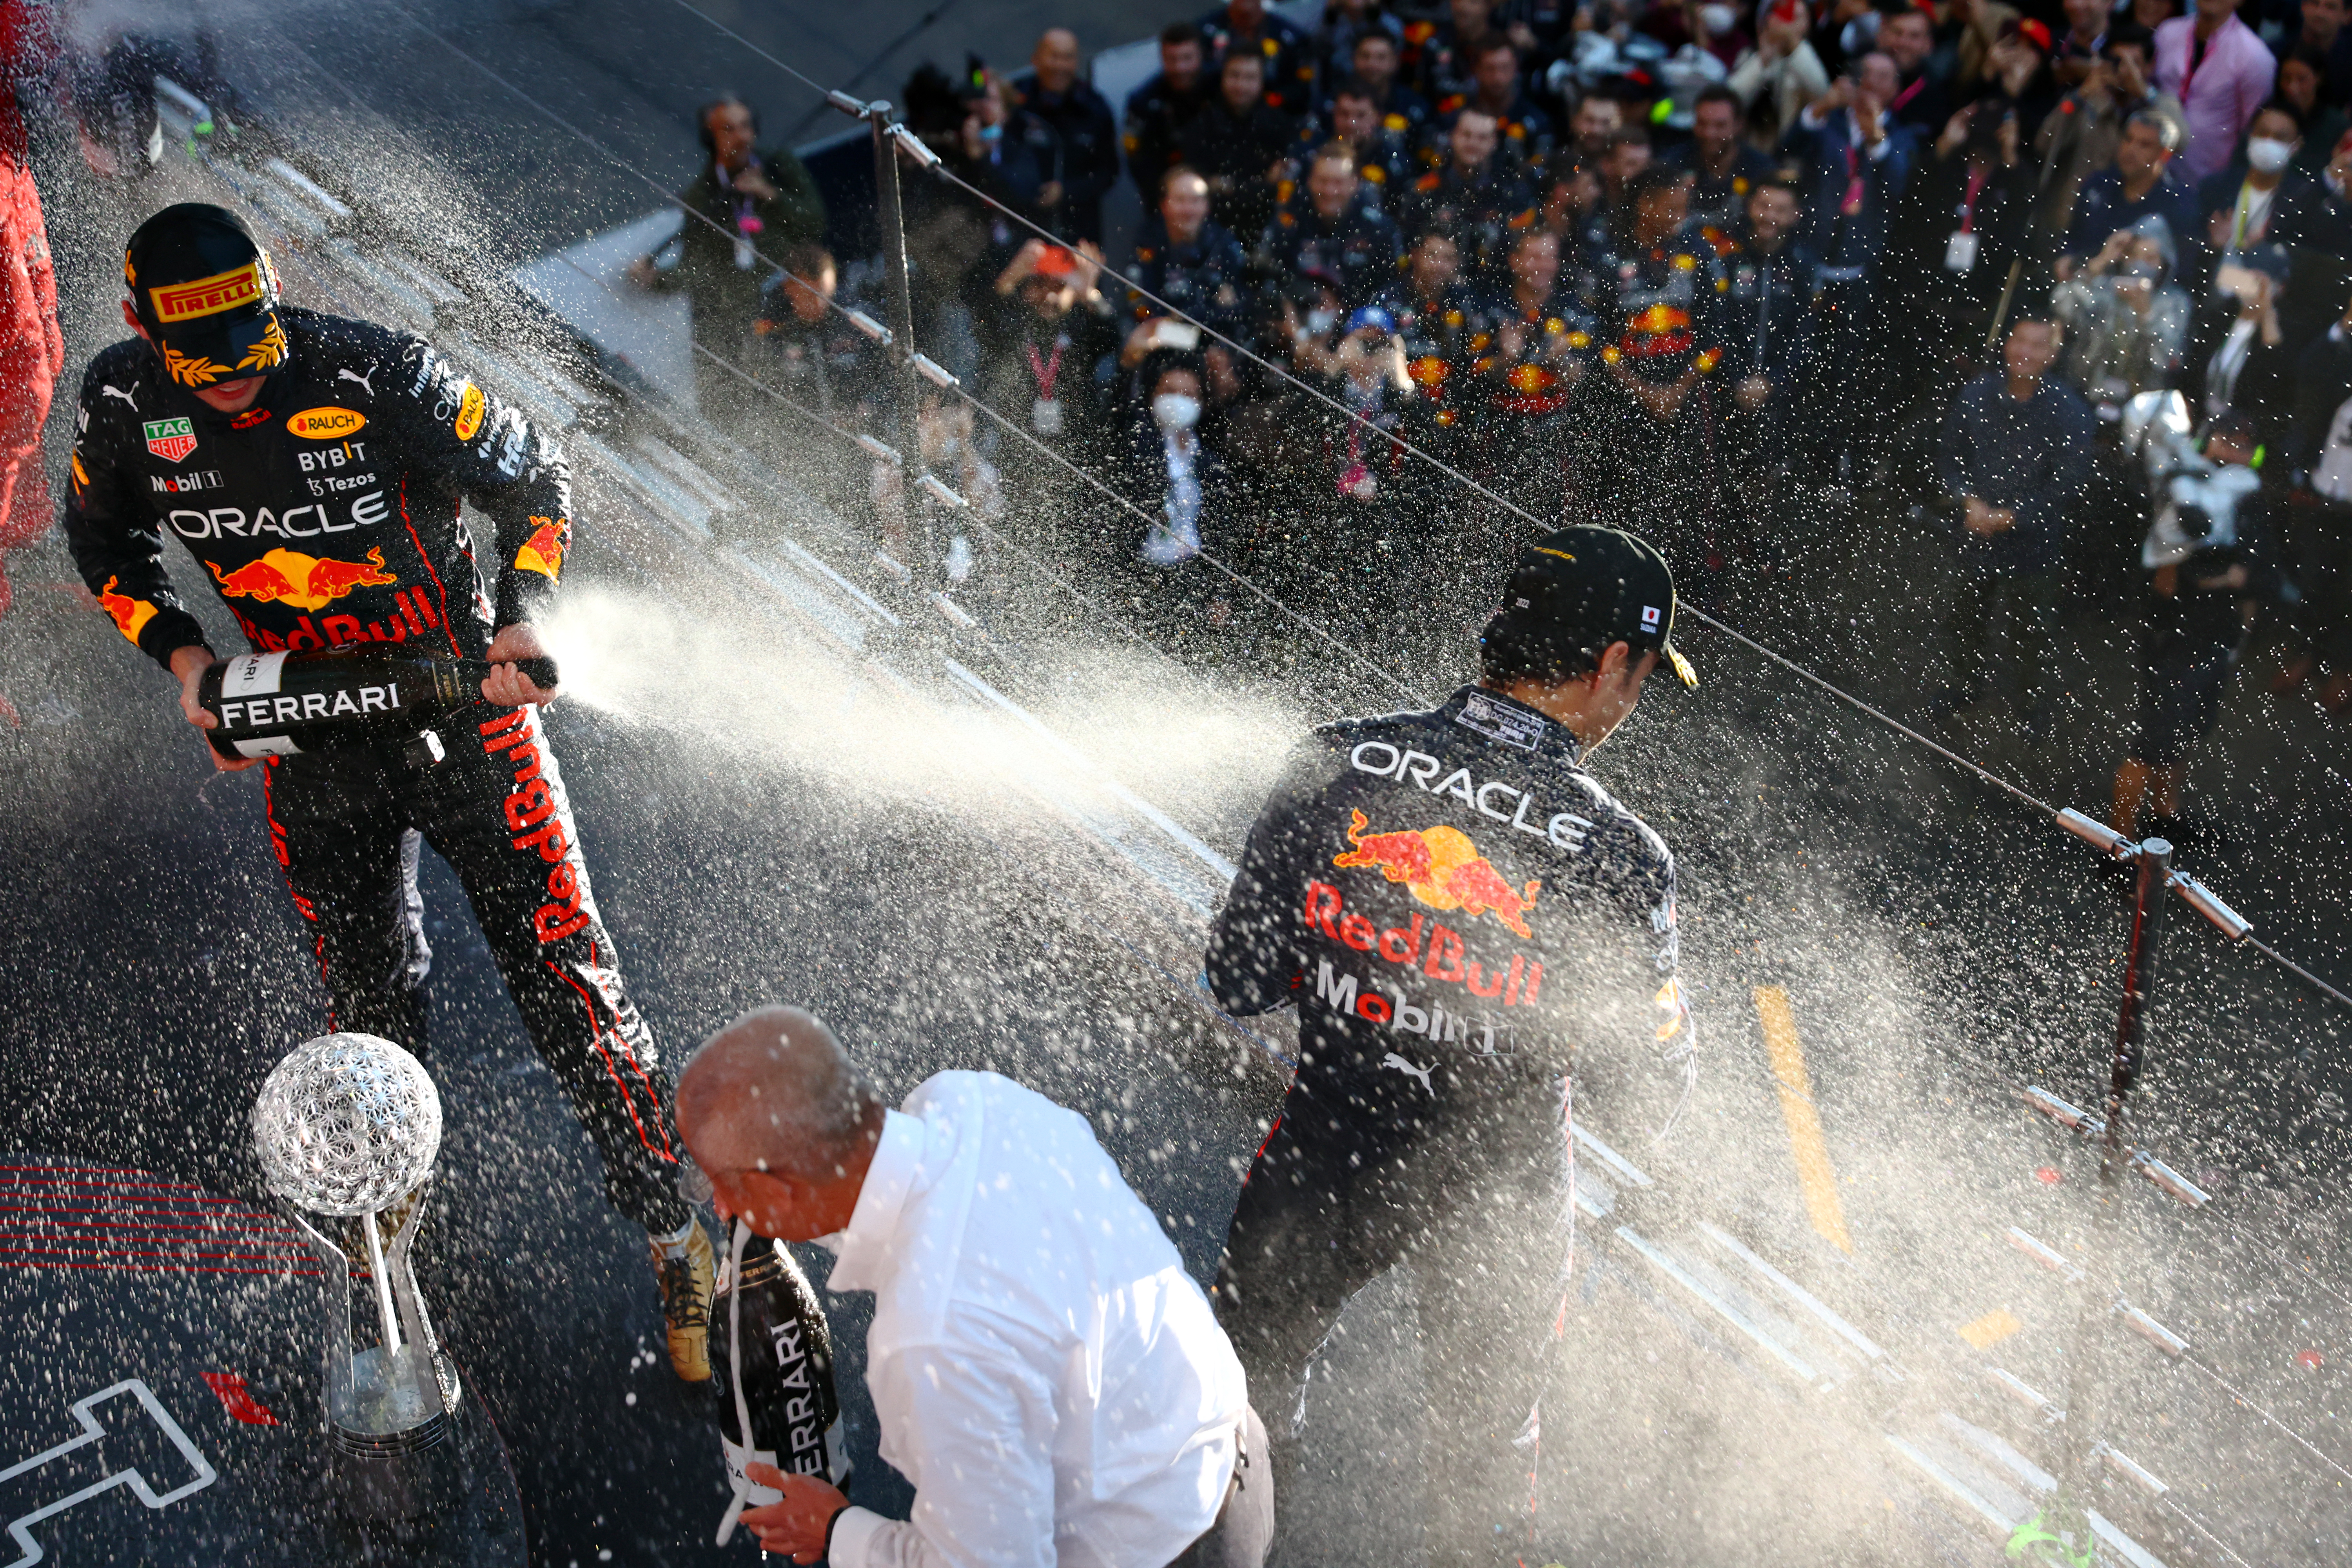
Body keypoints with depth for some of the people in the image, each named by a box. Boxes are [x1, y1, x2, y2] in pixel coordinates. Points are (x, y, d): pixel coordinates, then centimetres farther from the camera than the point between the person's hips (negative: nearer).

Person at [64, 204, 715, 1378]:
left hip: (462, 703, -3)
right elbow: (103, 540, 11)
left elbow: (531, 477, -8)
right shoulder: (124, 402, -9)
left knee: (564, 976, -6)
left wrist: (522, 615, -22)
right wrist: (180, 651, -5)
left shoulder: (376, 374, -21)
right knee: (367, 1008, 9)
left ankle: (675, 1239, 6)